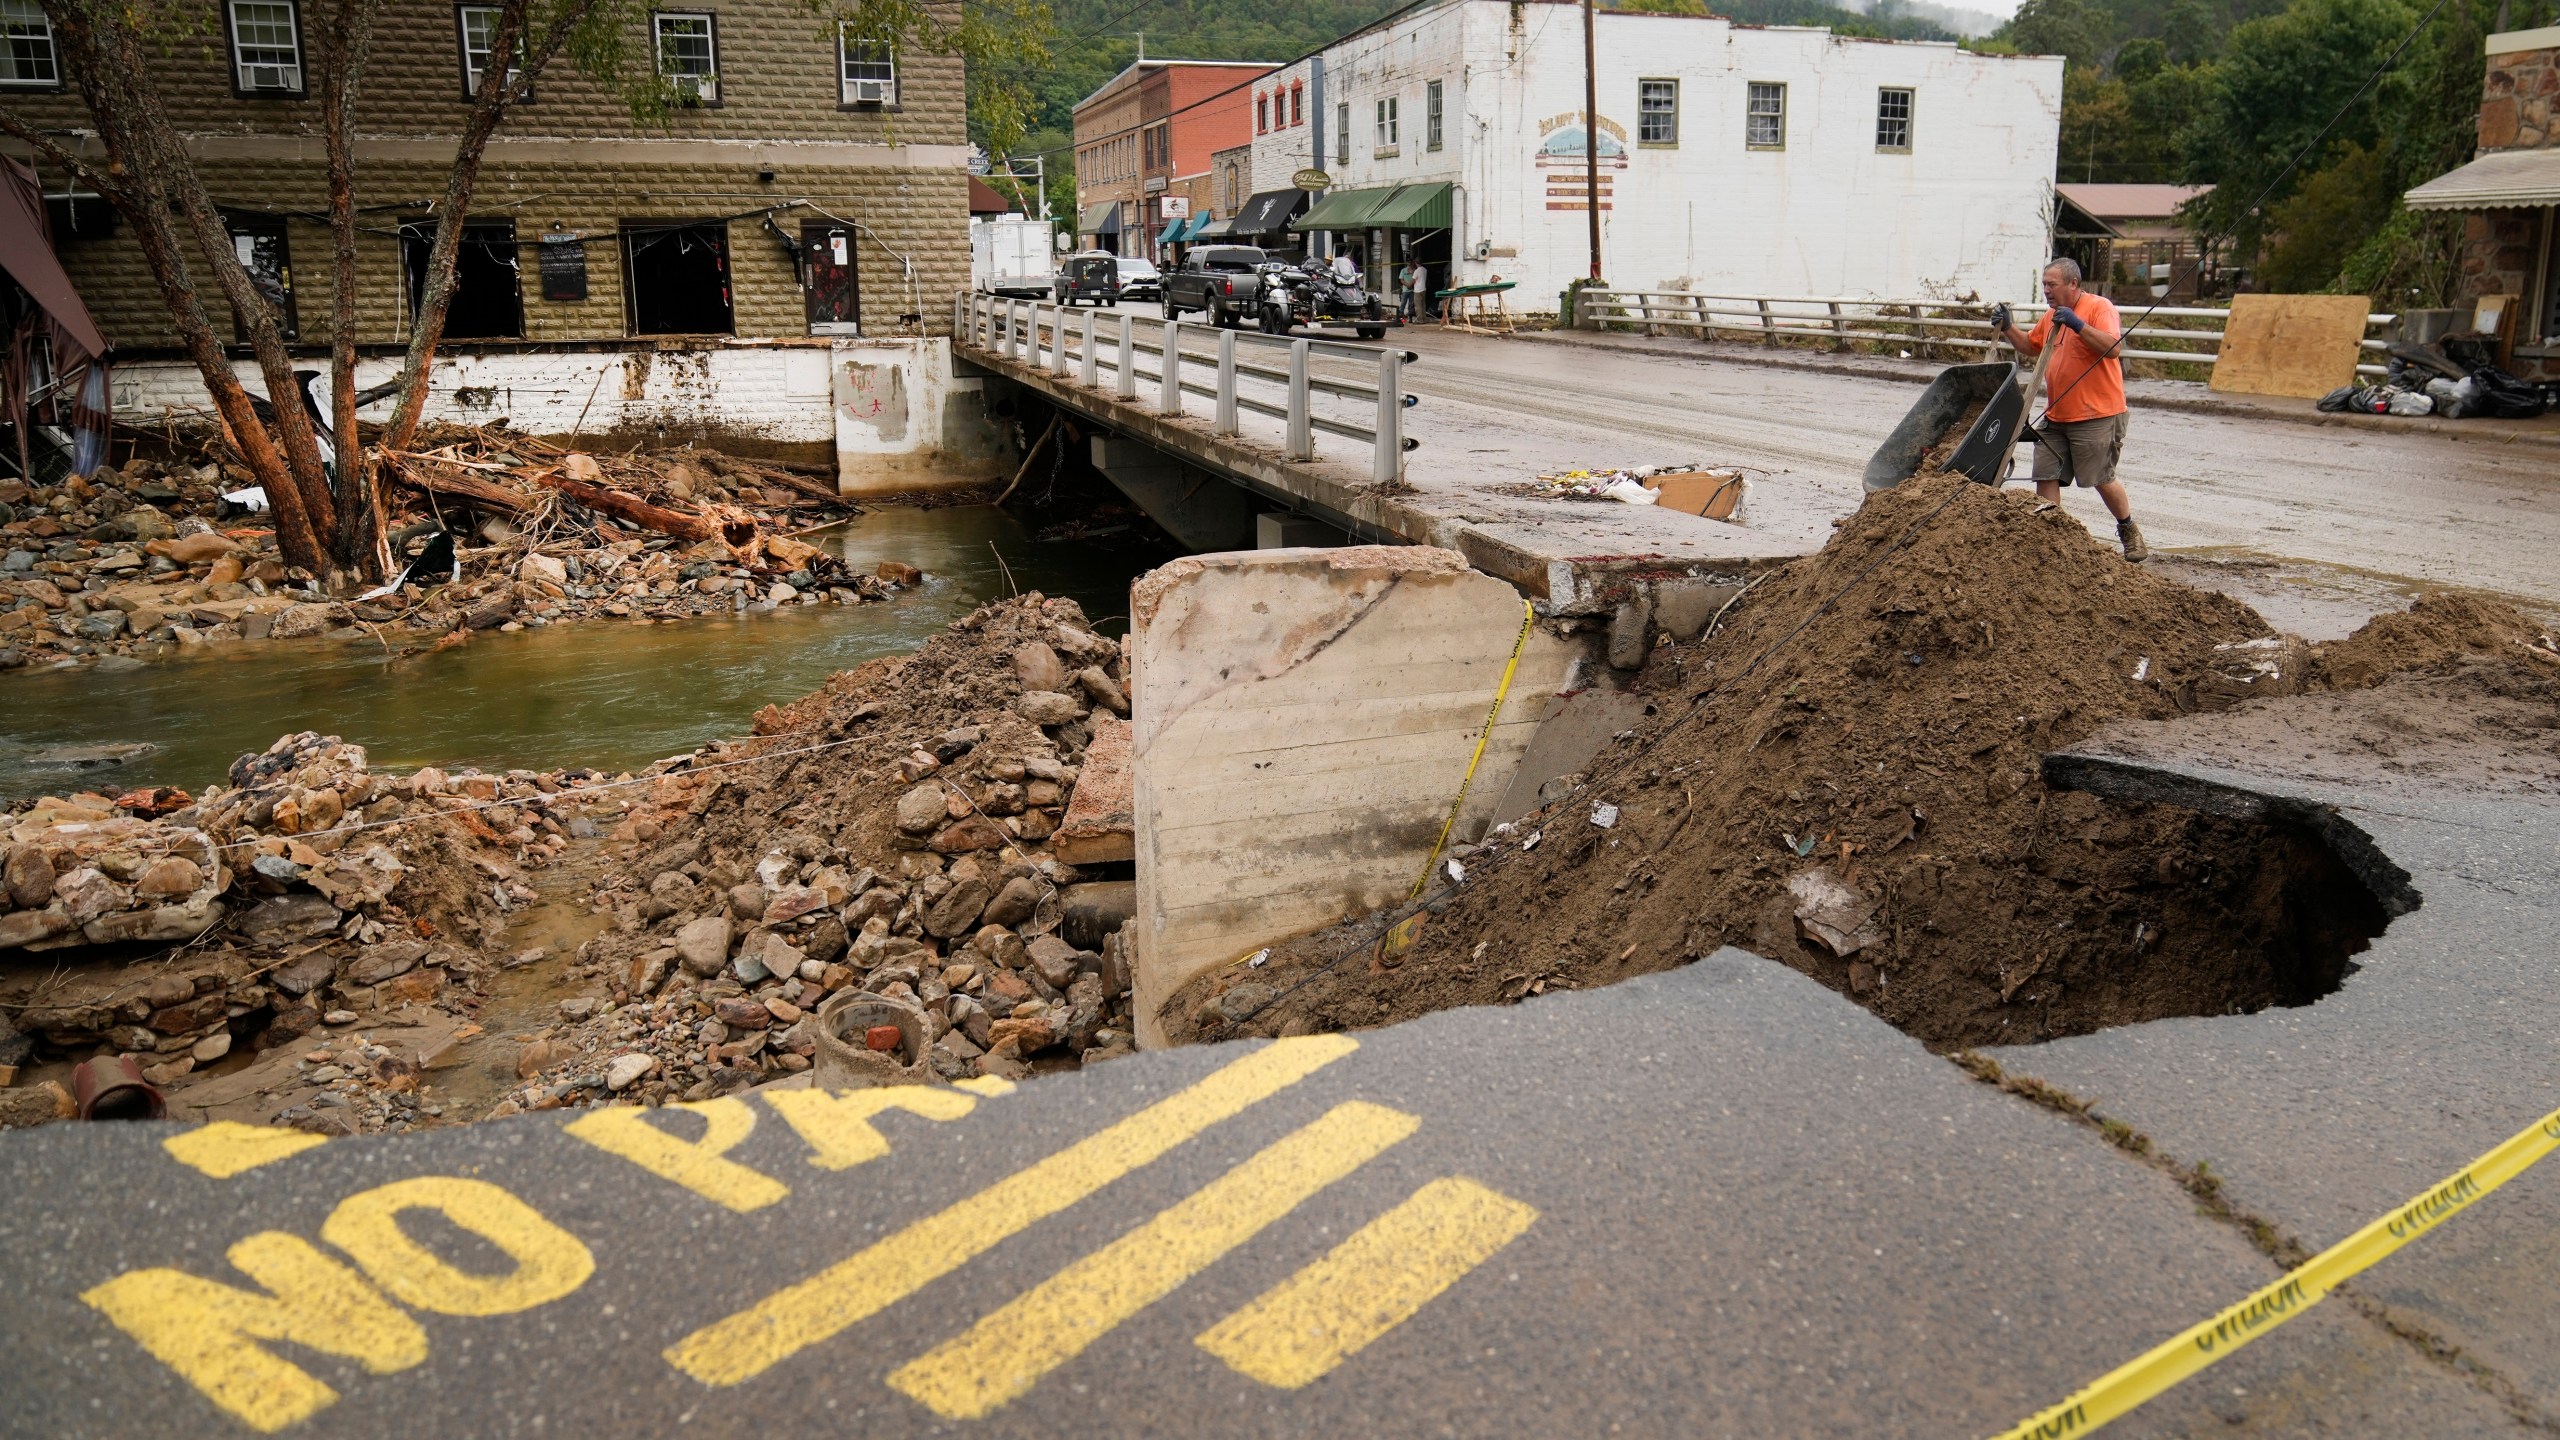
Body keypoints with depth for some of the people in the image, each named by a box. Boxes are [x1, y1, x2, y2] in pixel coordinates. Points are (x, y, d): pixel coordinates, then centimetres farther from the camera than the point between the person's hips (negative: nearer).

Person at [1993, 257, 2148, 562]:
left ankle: (2128, 530, 25)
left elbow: (2113, 347, -24)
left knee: (2102, 479, 3)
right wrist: (2007, 328, 10)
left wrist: (2078, 325, -31)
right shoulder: (2051, 315, 13)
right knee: (2046, 476, 0)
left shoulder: (2099, 307, -11)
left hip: (2095, 415, -7)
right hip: (2055, 416, 7)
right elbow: (2030, 346, 26)